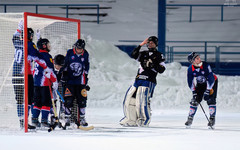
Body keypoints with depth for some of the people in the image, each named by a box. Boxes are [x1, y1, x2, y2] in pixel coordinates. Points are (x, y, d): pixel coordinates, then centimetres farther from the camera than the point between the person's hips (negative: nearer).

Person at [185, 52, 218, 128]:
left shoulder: (206, 66, -31)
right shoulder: (190, 69, -21)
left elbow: (211, 79, -30)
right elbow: (190, 82, -13)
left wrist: (207, 91, -34)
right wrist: (194, 92, -20)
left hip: (212, 82, -3)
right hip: (200, 84, 3)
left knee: (210, 100, -16)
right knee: (195, 100, -5)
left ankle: (212, 119, -8)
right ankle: (190, 118, 6)